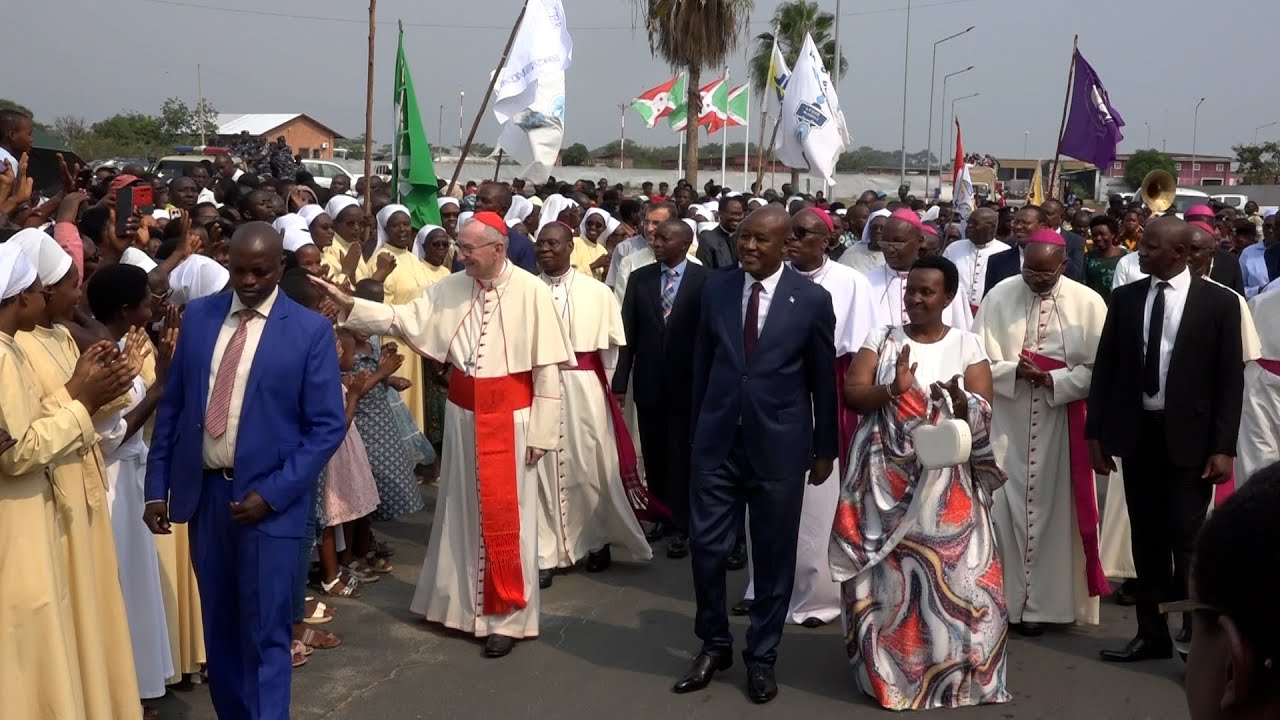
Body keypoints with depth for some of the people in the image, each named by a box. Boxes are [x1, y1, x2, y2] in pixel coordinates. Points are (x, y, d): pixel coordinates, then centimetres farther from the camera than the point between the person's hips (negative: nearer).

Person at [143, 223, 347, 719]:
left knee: (265, 633, 1)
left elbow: (327, 426, -8)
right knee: (220, 628, 15)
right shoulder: (198, 316, 5)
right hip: (204, 491, 4)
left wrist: (272, 493, -15)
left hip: (268, 498, -4)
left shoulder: (310, 331, -7)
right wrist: (157, 486, 4)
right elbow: (172, 405, 8)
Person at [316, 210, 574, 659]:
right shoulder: (451, 288, 0)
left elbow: (547, 365, -11)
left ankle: (507, 617, 14)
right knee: (463, 513, 14)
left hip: (510, 417, -4)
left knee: (505, 518, 2)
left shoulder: (531, 292, -12)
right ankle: (462, 602, 29)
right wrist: (348, 305, -16)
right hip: (463, 414, 4)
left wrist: (541, 432, -11)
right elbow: (403, 319, -3)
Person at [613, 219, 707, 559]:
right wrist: (620, 381, 1)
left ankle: (682, 525, 14)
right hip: (649, 381, 4)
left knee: (681, 454, 3)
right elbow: (628, 332, 4)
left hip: (687, 382, -4)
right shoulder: (640, 278, 4)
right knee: (654, 453, 13)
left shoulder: (704, 280, -8)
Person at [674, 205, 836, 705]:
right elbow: (702, 363, 11)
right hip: (717, 441, 2)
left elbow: (824, 380, 1)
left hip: (779, 446, -2)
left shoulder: (813, 300, -7)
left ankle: (761, 656, 25)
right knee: (707, 547, 4)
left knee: (773, 556, 8)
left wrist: (825, 449, 5)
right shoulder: (715, 288, 2)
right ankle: (714, 645, 26)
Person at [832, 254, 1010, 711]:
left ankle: (953, 670, 11)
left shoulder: (967, 344, 4)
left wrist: (960, 403, -24)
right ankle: (887, 667, 16)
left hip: (944, 479, 0)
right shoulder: (881, 339, 6)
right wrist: (893, 389, -22)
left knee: (948, 569, -4)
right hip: (885, 477, 1)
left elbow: (984, 413, -2)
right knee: (887, 571, 2)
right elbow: (852, 394, -4)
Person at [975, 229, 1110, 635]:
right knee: (1002, 508, 2)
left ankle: (1043, 603, 15)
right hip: (1006, 424, 1)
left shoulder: (1088, 304, -4)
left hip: (1062, 424, 0)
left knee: (1054, 509, 5)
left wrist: (1053, 380, -18)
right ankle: (1001, 600, 13)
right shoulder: (999, 297, -2)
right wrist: (1014, 370, -19)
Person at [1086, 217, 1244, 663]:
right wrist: (1096, 433, 3)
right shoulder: (1124, 298, 4)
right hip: (1137, 432, 4)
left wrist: (1223, 447, -10)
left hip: (1189, 437, -4)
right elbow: (1105, 367, 7)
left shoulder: (1218, 302, -4)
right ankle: (1152, 633, 21)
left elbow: (1230, 378, -5)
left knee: (1187, 539, -4)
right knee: (1147, 538, 11)